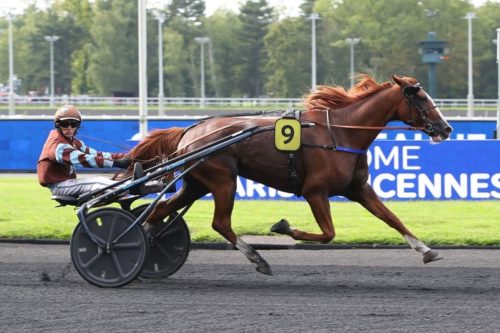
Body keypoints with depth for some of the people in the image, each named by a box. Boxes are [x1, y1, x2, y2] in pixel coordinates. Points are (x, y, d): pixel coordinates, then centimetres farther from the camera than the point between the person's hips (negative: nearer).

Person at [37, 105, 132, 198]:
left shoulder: (72, 142, 14)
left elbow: (95, 154, 3)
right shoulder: (57, 143, -18)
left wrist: (122, 156, -10)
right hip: (58, 185, -9)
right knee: (99, 182, -24)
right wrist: (115, 162, -36)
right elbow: (83, 159, -29)